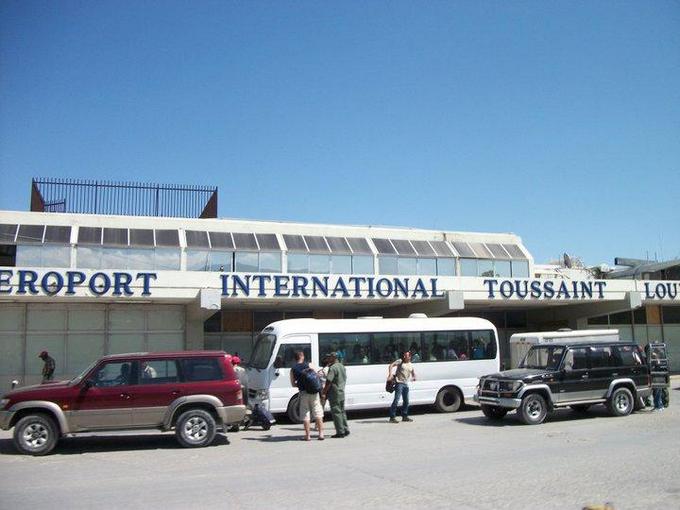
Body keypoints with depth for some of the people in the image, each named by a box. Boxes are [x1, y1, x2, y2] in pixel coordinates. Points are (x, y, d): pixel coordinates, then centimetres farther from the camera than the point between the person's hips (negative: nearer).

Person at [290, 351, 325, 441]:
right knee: (318, 413, 7)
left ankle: (307, 435, 6)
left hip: (303, 393, 0)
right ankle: (321, 433, 5)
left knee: (305, 414, 7)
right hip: (314, 392, 0)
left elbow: (293, 384, 6)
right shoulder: (309, 365, 1)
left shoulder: (292, 369, 3)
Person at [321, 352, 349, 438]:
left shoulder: (332, 368, -17)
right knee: (342, 411, 16)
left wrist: (324, 393, -16)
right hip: (342, 393, 9)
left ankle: (340, 432, -2)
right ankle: (345, 430, 20)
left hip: (334, 393, -9)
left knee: (336, 412, -3)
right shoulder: (342, 366, 12)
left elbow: (328, 382, -21)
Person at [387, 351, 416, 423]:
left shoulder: (411, 365, 16)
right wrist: (390, 374, -21)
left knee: (406, 401, 12)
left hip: (406, 384, 7)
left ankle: (404, 416, 26)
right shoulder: (400, 361, -1)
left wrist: (414, 377, 2)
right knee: (396, 400, -13)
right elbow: (391, 365, -8)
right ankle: (392, 417, -11)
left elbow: (413, 373, 25)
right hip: (399, 383, -7)